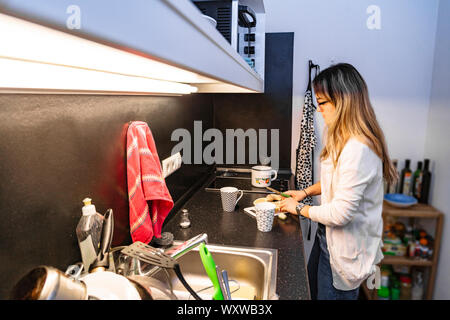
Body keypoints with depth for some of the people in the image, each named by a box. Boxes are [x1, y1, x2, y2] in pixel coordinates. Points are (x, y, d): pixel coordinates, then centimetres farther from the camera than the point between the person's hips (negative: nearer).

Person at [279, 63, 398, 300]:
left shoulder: (358, 149, -31)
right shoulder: (343, 139, 2)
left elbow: (341, 213, -29)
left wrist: (299, 208, -15)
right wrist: (307, 192, 5)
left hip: (345, 249, -9)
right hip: (327, 236, 9)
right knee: (311, 291, 27)